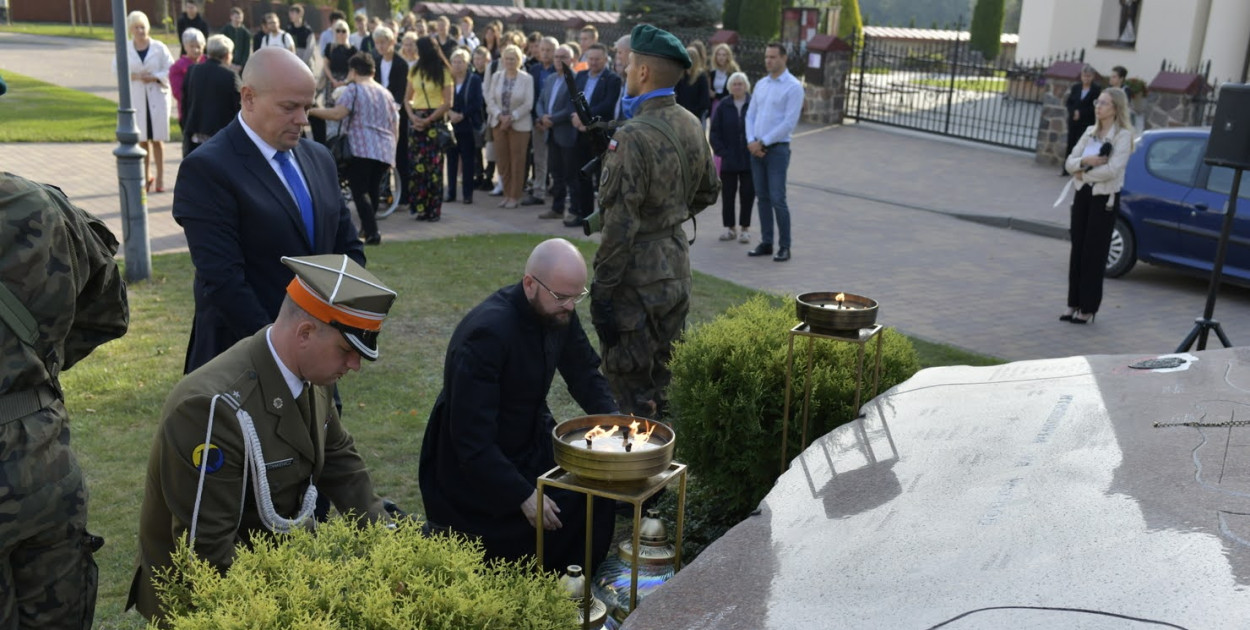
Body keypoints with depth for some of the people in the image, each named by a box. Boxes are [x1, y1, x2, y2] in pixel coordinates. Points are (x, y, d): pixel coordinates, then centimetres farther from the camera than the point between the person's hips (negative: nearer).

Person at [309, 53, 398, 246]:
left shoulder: (354, 90, -2)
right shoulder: (386, 93, 19)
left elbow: (337, 113, -16)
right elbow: (395, 126, 20)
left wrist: (312, 110, -4)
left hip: (361, 149, -7)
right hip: (385, 152, 7)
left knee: (360, 192, -6)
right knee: (372, 191, 16)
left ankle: (372, 232, -17)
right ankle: (367, 228, 21)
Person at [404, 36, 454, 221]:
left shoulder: (443, 72, -1)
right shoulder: (414, 70, 12)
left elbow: (447, 103, -6)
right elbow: (407, 98, 13)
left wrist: (428, 120, -13)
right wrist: (412, 116, -6)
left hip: (434, 121, -4)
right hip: (416, 120, 4)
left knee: (433, 165, -4)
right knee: (416, 164, 0)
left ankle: (433, 209, 1)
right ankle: (418, 206, 5)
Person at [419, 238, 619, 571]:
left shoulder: (558, 314, -6)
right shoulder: (487, 333, -30)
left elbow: (584, 373, 10)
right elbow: (471, 439, -29)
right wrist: (524, 496, -29)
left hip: (532, 441, 8)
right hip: (473, 466, -8)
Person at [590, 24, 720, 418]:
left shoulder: (633, 137, -22)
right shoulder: (692, 126, 3)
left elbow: (620, 224, -23)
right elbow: (707, 191, 17)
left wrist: (601, 290, -17)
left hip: (637, 279, -8)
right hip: (678, 269, 8)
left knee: (630, 391, 4)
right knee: (663, 379, 21)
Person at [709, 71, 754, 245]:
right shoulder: (723, 106, 2)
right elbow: (715, 131, 3)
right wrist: (721, 151, -6)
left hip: (749, 159, -1)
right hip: (728, 159, 2)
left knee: (747, 193, 4)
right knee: (727, 193, 6)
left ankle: (745, 228, 14)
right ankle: (730, 227, 17)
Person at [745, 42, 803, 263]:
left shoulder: (793, 87, -7)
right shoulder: (760, 84, 14)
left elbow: (790, 122, -13)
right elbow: (751, 114, 14)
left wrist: (763, 142, -13)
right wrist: (751, 141, -3)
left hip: (777, 149, -6)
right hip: (756, 148, 6)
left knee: (777, 199, -8)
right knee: (762, 197, 8)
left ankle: (784, 246, 0)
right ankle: (766, 243, 15)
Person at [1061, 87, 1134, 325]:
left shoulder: (1123, 135, -9)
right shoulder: (1090, 132, 10)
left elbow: (1112, 169, -21)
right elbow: (1069, 163, 5)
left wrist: (1084, 172, -10)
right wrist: (1085, 161, -15)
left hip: (1105, 198, -6)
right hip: (1082, 194, 6)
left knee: (1094, 253, -2)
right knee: (1077, 250, 8)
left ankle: (1088, 308, 5)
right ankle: (1074, 303, 15)